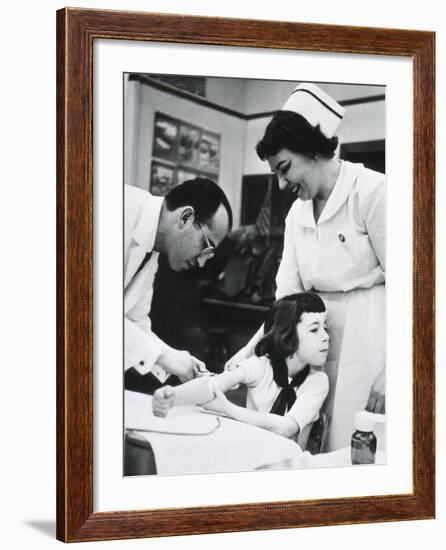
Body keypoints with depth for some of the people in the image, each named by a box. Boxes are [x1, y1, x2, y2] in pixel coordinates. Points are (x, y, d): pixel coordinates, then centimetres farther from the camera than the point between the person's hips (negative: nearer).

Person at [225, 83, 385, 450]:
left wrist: (391, 372, -15)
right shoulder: (297, 214, 11)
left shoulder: (372, 191, -10)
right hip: (320, 336, 7)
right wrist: (251, 348, -3)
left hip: (368, 335, -6)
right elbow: (287, 295, 9)